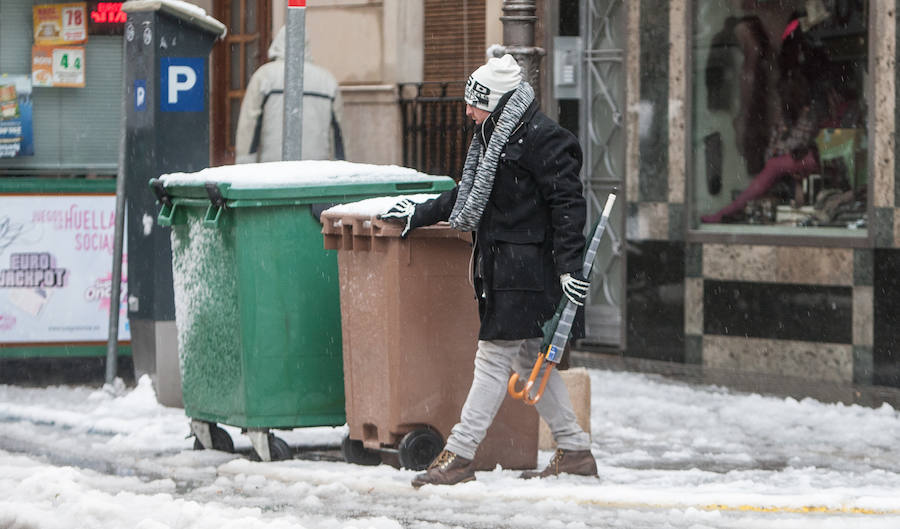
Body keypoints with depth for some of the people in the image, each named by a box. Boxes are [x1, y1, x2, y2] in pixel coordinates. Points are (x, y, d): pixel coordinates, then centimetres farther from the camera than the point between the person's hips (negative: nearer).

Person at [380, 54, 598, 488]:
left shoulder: (542, 139, -13)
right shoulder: (494, 135, 16)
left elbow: (566, 203, -17)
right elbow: (468, 194, 29)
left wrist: (569, 264, -22)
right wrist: (420, 216, 33)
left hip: (525, 269, -10)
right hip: (501, 269, 10)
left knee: (494, 357, -7)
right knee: (529, 360, 11)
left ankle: (459, 455, -6)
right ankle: (574, 450, 16)